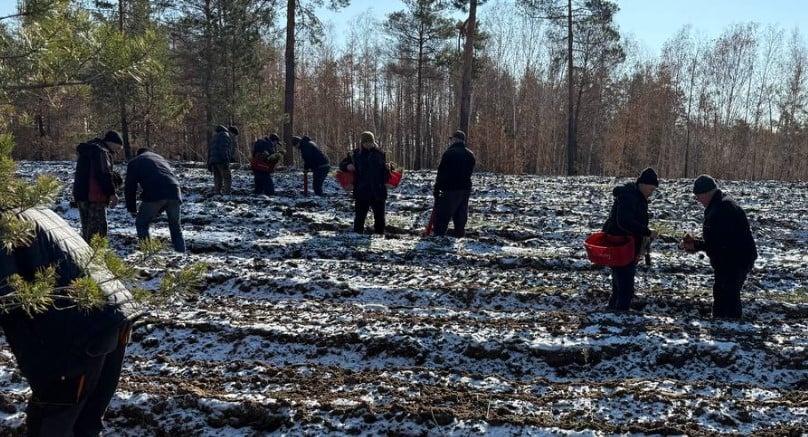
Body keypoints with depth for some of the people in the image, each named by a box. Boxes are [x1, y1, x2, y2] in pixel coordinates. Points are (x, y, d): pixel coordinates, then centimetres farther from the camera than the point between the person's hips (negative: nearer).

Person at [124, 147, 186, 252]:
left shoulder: (134, 162, 24)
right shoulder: (161, 158, 37)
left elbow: (129, 187, 17)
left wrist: (132, 210, 27)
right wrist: (159, 211, 40)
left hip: (154, 194, -4)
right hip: (174, 193, 4)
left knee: (141, 224, 14)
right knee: (175, 227, 19)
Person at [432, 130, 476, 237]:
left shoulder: (449, 153, -12)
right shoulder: (470, 154, 12)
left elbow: (442, 173, -13)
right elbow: (470, 171, 15)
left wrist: (437, 189, -9)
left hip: (450, 189, -7)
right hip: (466, 189, 7)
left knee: (442, 216, -4)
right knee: (461, 215, 10)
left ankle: (438, 235, -6)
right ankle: (459, 234, 11)